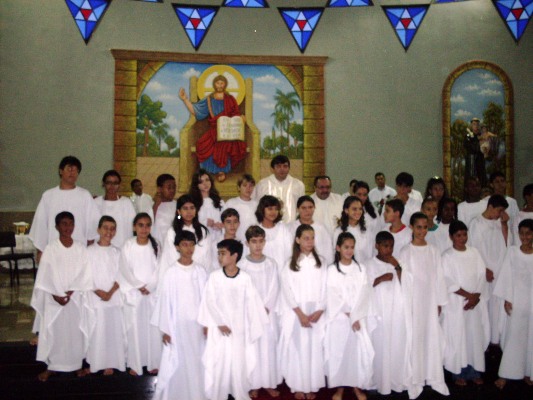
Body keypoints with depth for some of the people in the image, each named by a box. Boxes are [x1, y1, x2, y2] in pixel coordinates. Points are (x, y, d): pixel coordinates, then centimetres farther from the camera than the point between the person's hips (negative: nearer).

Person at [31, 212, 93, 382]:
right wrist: (55, 295, -13)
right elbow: (45, 275, -6)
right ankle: (51, 366, 20)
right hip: (54, 299, -1)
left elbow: (84, 274, -3)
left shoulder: (81, 248, -1)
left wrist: (71, 292, -13)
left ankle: (77, 364, 22)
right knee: (53, 331, 5)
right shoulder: (50, 248, -4)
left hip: (75, 299, 1)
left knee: (75, 331, 8)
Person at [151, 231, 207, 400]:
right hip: (178, 324, -3)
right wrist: (165, 329, -5)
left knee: (197, 362, 11)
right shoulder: (171, 273, -9)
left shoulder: (200, 271, 0)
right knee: (177, 364, 2)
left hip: (198, 323, 3)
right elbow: (164, 301, -6)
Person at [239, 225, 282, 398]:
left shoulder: (271, 264, 4)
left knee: (269, 347, 5)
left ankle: (270, 382, 17)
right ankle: (253, 384, 12)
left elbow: (274, 288, 1)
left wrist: (266, 307, -9)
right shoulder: (241, 265, -3)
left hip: (268, 312, 2)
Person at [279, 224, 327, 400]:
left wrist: (319, 311, -9)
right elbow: (287, 291, -5)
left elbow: (324, 288, 2)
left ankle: (312, 386, 16)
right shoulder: (290, 264, 0)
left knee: (314, 349, 4)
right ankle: (298, 386, 13)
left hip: (316, 313, 2)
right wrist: (300, 314, -11)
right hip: (296, 314, -2)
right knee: (297, 349, 1)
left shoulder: (320, 262, 6)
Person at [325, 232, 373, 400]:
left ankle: (356, 386, 19)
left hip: (358, 318, 2)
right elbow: (333, 296, -6)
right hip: (338, 319, -2)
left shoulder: (361, 269, 5)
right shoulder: (332, 270, -2)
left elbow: (363, 295, -2)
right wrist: (348, 315, -11)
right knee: (338, 352, 2)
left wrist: (355, 316, -11)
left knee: (359, 351, 1)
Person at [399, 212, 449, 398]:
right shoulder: (406, 252, -5)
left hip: (430, 300, 3)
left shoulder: (433, 251, 5)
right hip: (413, 300, -3)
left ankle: (435, 377, 21)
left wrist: (440, 302, 6)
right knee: (415, 339, 1)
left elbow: (439, 277, 7)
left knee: (433, 337, 8)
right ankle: (415, 380, 12)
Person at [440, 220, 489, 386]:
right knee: (457, 337, 2)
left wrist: (476, 296, -9)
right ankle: (458, 373, 13)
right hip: (456, 303, -4)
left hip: (475, 302, 4)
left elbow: (481, 275, 3)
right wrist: (467, 294, -14)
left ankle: (474, 372, 20)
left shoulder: (474, 252, 6)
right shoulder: (447, 256, -6)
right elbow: (448, 281, -11)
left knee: (476, 336, 7)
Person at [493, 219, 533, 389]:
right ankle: (505, 374, 8)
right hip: (516, 300, -1)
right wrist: (507, 299, -4)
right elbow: (507, 275, -1)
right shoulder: (512, 251, -2)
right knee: (513, 335, 2)